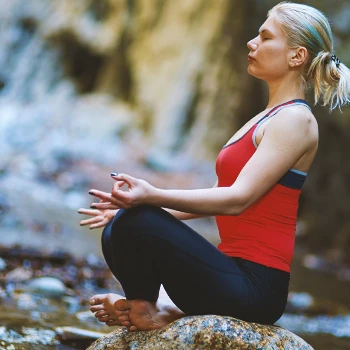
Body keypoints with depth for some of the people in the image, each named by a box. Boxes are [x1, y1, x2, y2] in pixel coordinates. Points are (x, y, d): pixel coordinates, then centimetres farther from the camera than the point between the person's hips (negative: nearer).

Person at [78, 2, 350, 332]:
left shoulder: (295, 119, -11)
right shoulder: (266, 119, 18)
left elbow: (237, 199, -21)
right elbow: (218, 197, 17)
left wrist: (153, 197, -31)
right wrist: (132, 206, 13)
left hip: (254, 288, -10)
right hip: (236, 271, 10)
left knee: (136, 222, -23)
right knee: (117, 233, 10)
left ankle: (147, 311, 0)